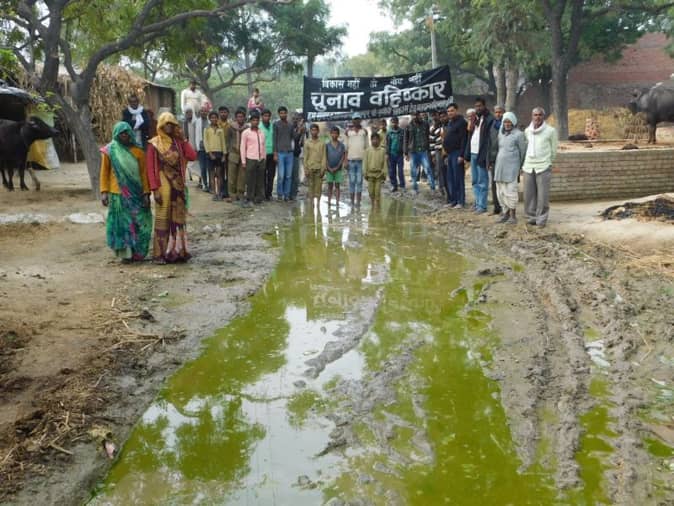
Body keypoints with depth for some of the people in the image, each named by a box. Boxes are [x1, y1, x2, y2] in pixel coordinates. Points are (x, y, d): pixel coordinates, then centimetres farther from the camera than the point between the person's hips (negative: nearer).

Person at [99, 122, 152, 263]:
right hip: (118, 194, -2)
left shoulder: (137, 151, 5)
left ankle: (136, 252, 17)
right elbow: (104, 173, 2)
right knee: (122, 223, 3)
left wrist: (146, 193, -3)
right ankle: (125, 253, 9)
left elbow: (143, 173, 4)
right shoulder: (109, 151, 1)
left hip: (136, 193, 2)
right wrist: (104, 192, -6)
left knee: (138, 223, 3)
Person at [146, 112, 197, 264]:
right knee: (163, 218, -2)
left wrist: (183, 140, -6)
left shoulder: (178, 142, 9)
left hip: (178, 185, 4)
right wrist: (155, 189, -14)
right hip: (163, 186, -4)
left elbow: (193, 156, -3)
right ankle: (161, 253, 3)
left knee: (178, 217, 7)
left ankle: (177, 250, 16)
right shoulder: (154, 144, -4)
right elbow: (150, 168, -8)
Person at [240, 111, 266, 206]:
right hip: (250, 159, -4)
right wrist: (243, 162, -5)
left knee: (260, 180, 5)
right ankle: (249, 199, 3)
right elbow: (243, 148, -1)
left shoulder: (261, 133, 13)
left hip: (261, 159, 4)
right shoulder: (246, 133, 0)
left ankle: (259, 198, 11)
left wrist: (264, 158, 11)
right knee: (250, 180, -3)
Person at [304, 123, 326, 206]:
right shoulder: (307, 143, 4)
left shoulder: (322, 143, 2)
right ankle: (311, 202, 8)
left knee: (319, 186, -1)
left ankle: (318, 202, 5)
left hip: (319, 168, 0)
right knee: (311, 186, 2)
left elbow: (324, 157, 1)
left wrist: (323, 169, -6)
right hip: (310, 168, 1)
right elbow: (305, 157, 4)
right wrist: (305, 170, -2)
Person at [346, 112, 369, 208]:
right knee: (352, 181, 1)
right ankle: (352, 201, 7)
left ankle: (358, 201, 3)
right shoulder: (348, 131, 6)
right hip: (351, 159, 0)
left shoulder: (364, 131, 8)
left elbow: (367, 145, 10)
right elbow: (346, 146, 6)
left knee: (359, 181, -1)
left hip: (362, 159, 0)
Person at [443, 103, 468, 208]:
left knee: (458, 179, -7)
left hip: (457, 154, -9)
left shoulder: (461, 122, -9)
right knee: (450, 179, 10)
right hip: (450, 154, 9)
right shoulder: (449, 123, 19)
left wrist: (461, 155, -21)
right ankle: (452, 200, 17)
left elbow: (463, 140, -16)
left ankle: (460, 201, -3)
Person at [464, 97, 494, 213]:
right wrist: (467, 153, 10)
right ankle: (477, 202, 23)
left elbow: (489, 138, -16)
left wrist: (485, 156, -22)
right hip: (473, 153, 8)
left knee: (482, 182, -3)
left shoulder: (489, 119, -9)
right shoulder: (475, 119, 16)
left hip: (481, 154, -8)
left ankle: (482, 205, 0)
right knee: (475, 181, 14)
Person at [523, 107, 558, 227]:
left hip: (543, 167, -3)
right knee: (529, 194, 5)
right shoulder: (527, 131, 8)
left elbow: (554, 150, 6)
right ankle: (531, 216, 17)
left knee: (543, 195, -4)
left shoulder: (551, 131, -3)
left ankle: (541, 218, 5)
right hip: (528, 166, 4)